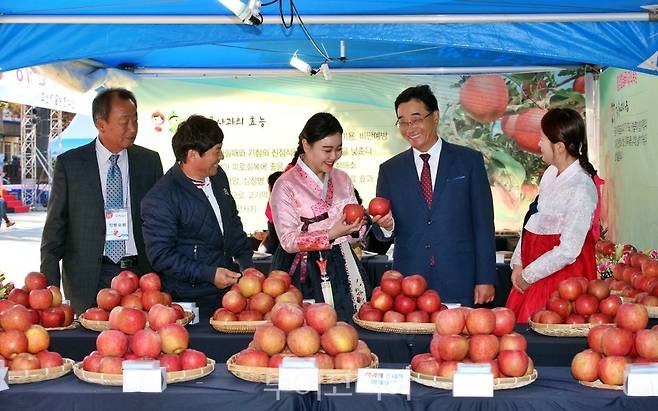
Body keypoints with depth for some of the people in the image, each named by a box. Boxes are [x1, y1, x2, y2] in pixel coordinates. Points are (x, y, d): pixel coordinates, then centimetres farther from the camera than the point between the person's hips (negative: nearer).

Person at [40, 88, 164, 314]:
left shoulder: (150, 161, 7)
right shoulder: (69, 163, 2)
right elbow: (54, 226, 4)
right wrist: (50, 284, -2)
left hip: (140, 273, 1)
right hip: (89, 280, -1)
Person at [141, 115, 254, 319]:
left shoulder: (218, 176, 8)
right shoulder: (159, 199, -17)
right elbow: (161, 255, -18)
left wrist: (246, 262, 12)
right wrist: (209, 274, -20)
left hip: (227, 289, 7)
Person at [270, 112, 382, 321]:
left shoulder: (342, 179, 11)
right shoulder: (286, 185, -7)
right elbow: (288, 241, -13)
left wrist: (357, 224, -8)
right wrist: (331, 234, -22)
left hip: (342, 268, 5)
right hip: (306, 274, -5)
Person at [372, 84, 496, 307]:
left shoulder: (469, 161, 4)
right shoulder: (389, 170, 10)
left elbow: (483, 224, 2)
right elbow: (383, 234, 10)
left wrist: (485, 279, -3)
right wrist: (386, 226, -14)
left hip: (458, 284, -1)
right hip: (408, 286, 2)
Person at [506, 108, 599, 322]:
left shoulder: (581, 190, -21)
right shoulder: (551, 173, 3)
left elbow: (568, 252, -21)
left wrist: (528, 275, -13)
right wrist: (518, 264, 4)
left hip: (560, 270, -8)